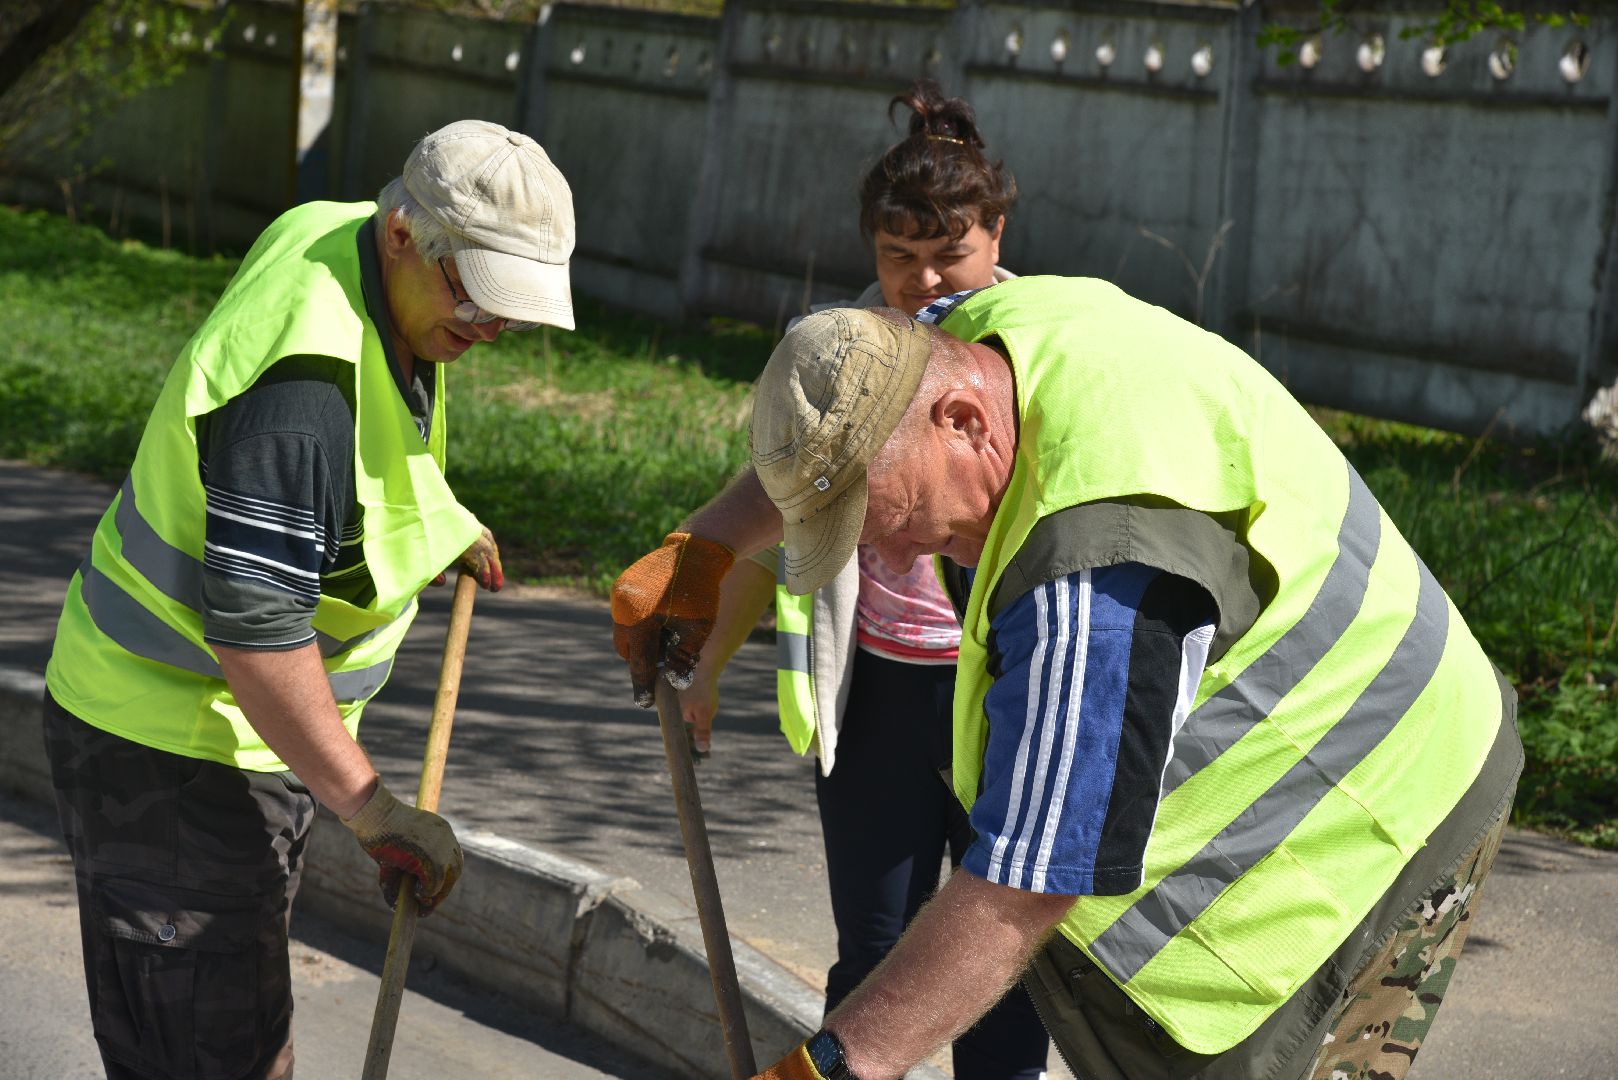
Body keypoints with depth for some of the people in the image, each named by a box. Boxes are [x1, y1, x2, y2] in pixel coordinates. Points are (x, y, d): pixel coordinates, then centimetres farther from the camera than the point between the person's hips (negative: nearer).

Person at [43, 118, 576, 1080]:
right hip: (168, 753, -10)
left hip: (236, 728, 10)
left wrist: (439, 522, 26)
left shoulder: (333, 236, 0)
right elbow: (252, 634, -33)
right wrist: (373, 810, -28)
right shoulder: (304, 384, -31)